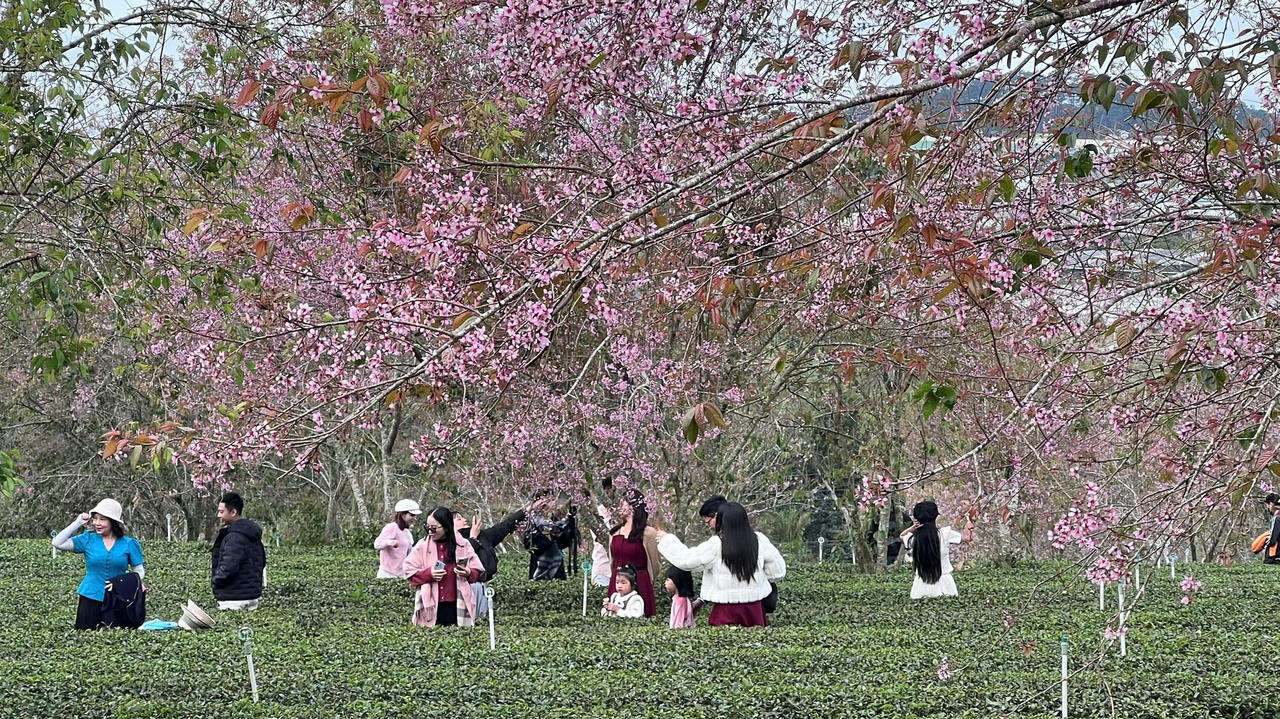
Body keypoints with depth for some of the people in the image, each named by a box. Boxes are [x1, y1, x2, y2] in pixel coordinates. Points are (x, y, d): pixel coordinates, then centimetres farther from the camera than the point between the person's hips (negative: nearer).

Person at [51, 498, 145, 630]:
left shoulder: (128, 544, 1)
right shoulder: (88, 540, 3)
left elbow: (139, 570, 6)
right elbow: (58, 543, -3)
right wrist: (78, 523, -5)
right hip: (91, 598, 0)